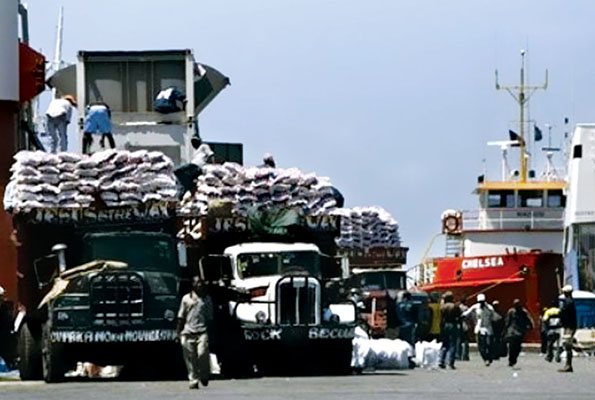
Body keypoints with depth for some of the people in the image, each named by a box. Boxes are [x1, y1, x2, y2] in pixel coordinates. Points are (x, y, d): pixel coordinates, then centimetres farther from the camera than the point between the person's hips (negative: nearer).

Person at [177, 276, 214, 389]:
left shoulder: (207, 299, 11)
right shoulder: (186, 298, 12)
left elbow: (210, 317, 11)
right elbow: (181, 317, 14)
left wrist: (209, 332, 3)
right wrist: (179, 332, 7)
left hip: (202, 332, -1)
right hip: (188, 332, 1)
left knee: (202, 354, -17)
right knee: (190, 357, -1)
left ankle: (204, 376, 5)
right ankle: (193, 380, 5)